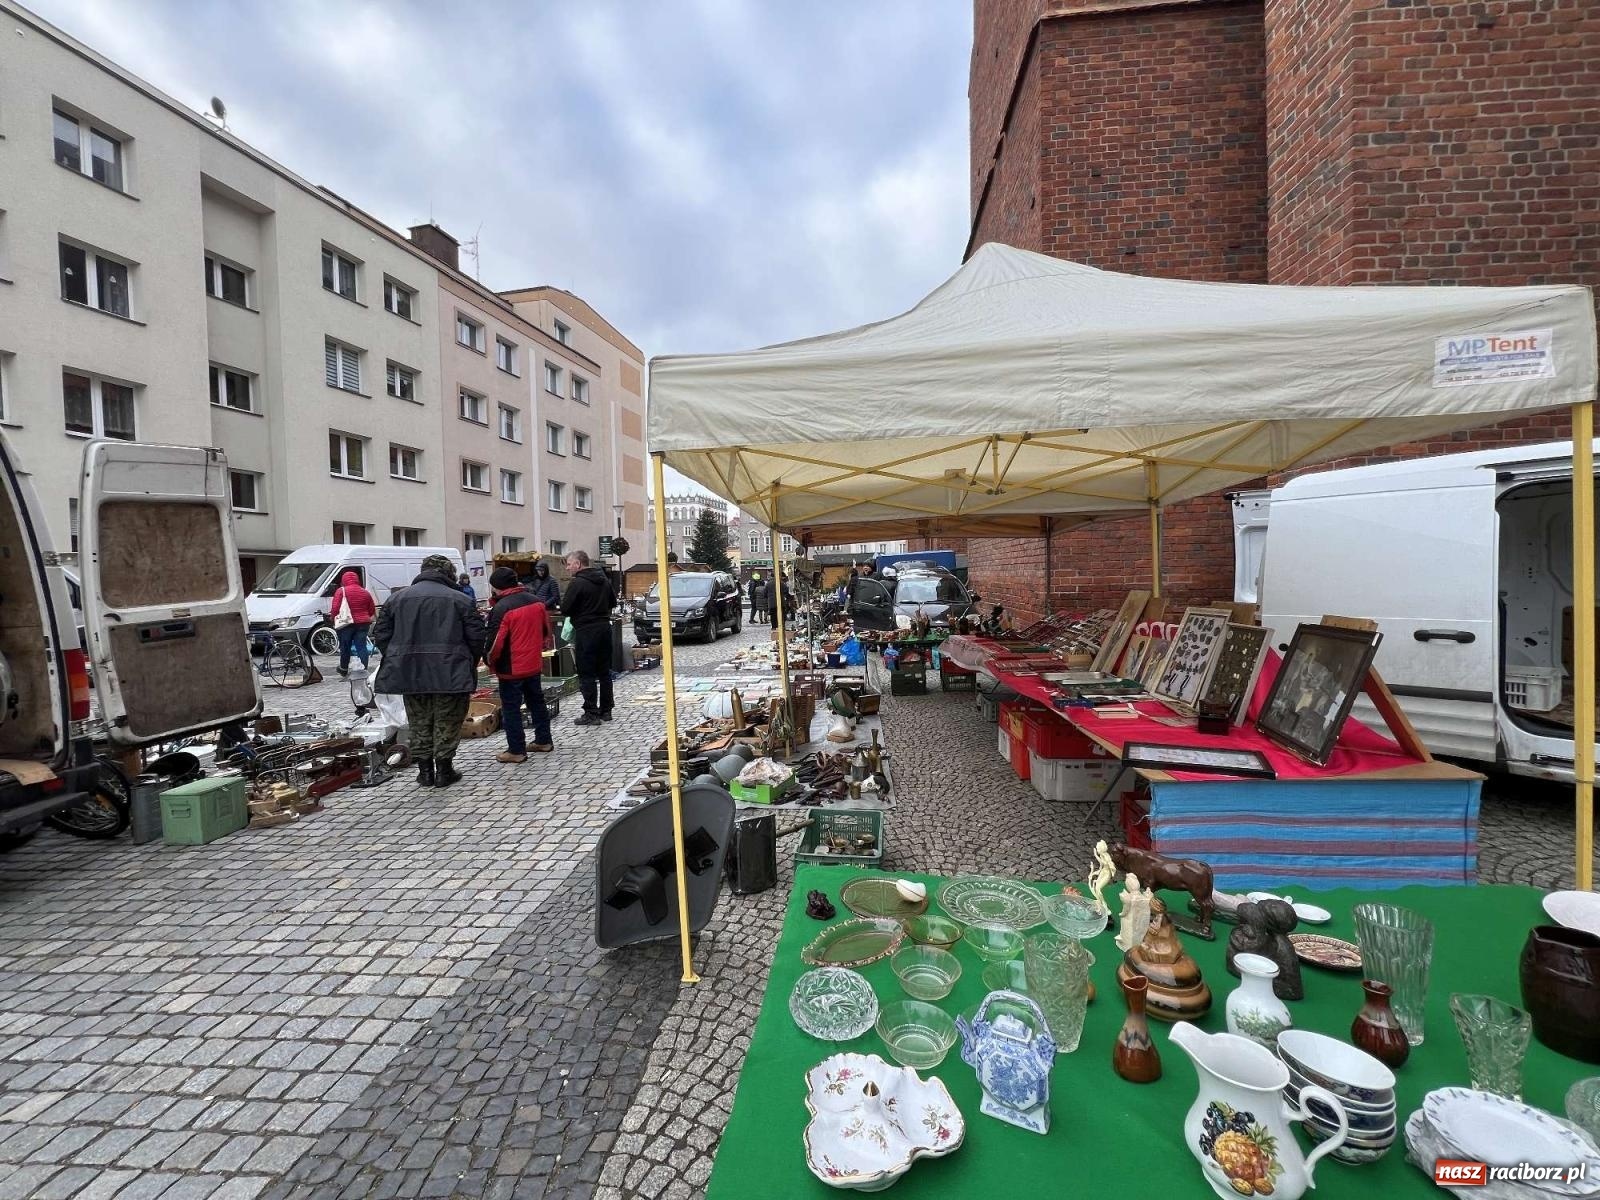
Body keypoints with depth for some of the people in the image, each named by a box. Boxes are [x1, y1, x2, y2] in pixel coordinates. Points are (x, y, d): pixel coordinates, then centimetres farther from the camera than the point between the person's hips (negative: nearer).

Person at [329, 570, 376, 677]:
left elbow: (335, 608, -13)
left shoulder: (341, 591, -6)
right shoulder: (365, 592, 8)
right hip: (363, 623, 3)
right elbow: (372, 610, 12)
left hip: (346, 624, -3)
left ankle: (344, 669, 29)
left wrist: (334, 619, 4)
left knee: (345, 647, 13)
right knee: (362, 647, 2)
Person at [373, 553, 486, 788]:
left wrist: (396, 660, 18)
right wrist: (470, 665, 9)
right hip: (450, 673, -3)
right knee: (447, 724, 9)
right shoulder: (460, 600, -4)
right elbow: (477, 637, -5)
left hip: (409, 673, 3)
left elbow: (381, 635, 8)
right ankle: (444, 771, 14)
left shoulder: (396, 598, 7)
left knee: (419, 724, 16)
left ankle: (425, 771, 22)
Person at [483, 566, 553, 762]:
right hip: (534, 664, 7)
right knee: (537, 702, 18)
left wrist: (490, 662, 0)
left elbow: (494, 641, -18)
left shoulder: (501, 608, -20)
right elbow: (546, 630, 12)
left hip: (511, 669, -7)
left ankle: (516, 750, 8)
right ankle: (543, 741, 27)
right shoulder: (536, 601, 2)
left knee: (511, 709, 4)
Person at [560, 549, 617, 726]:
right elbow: (613, 602, 19)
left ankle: (591, 713, 0)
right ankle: (605, 710, 19)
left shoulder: (577, 583, -14)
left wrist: (579, 610, 5)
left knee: (587, 674, -1)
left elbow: (565, 610, -14)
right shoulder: (604, 579, 9)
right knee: (604, 671, 13)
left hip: (586, 631, -7)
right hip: (604, 628, 8)